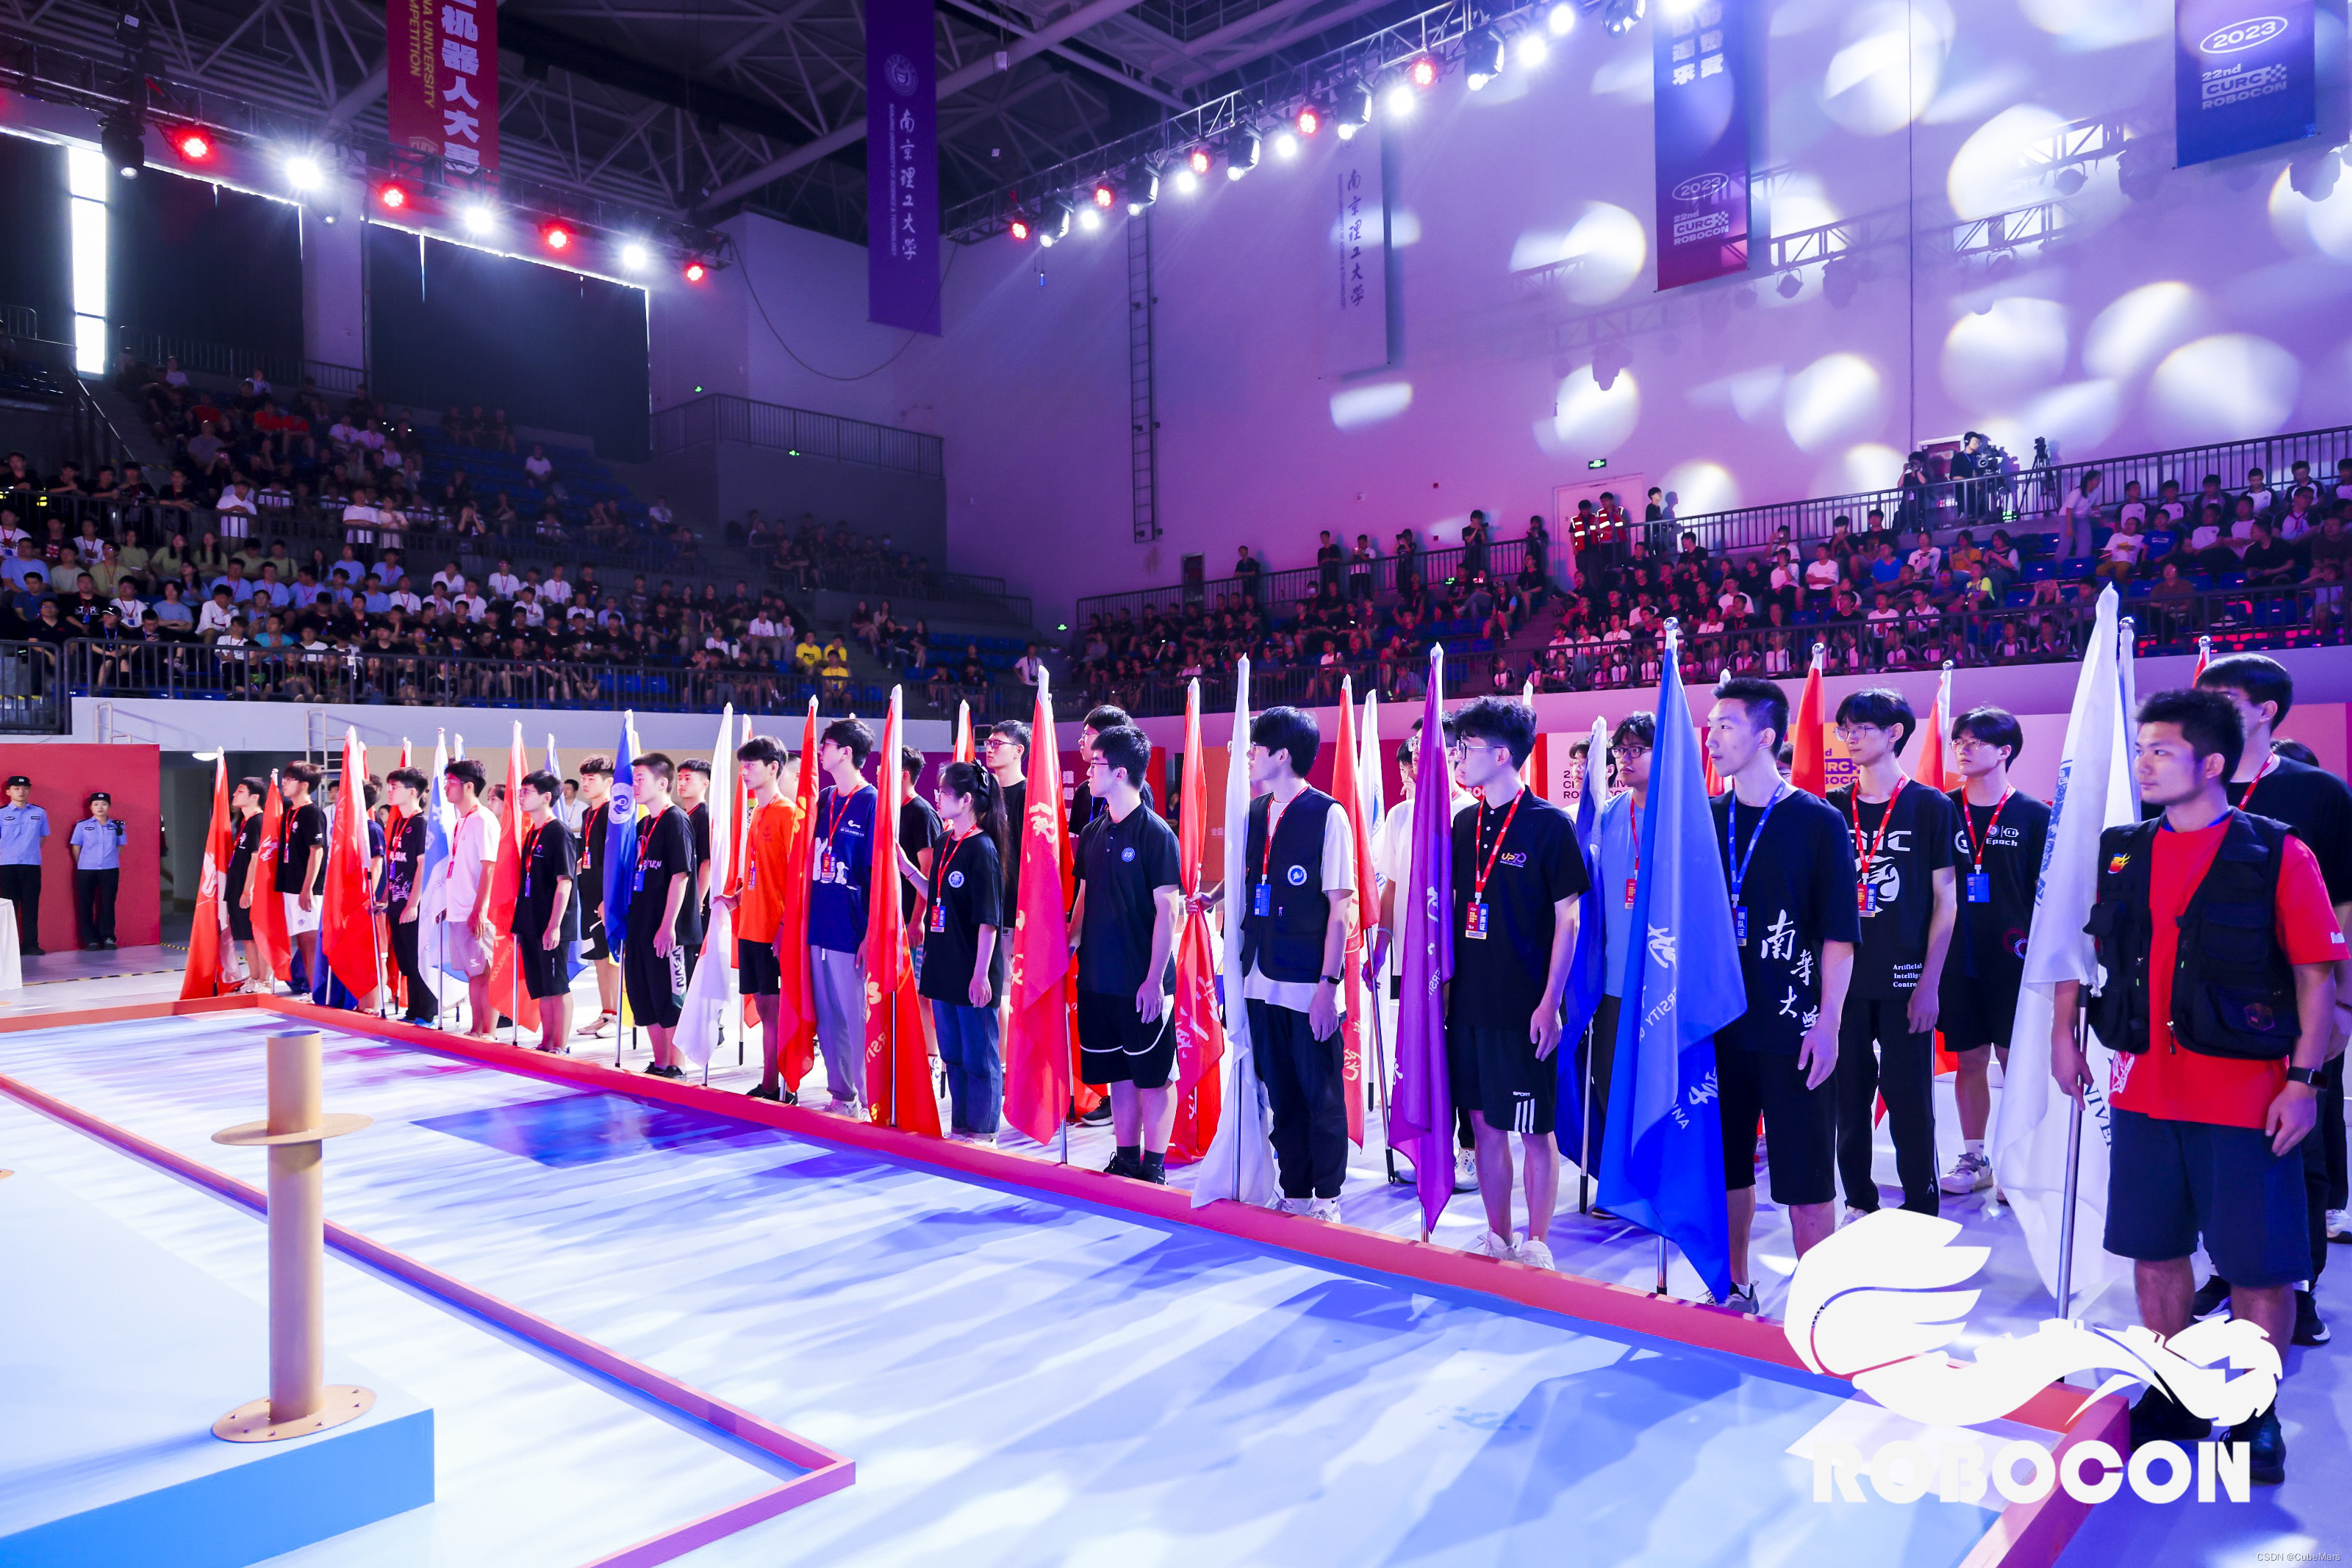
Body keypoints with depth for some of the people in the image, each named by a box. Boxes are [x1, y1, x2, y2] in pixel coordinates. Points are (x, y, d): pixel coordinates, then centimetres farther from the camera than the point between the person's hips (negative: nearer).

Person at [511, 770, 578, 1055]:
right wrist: (519, 922, 16)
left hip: (552, 927, -8)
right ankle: (546, 1044, 22)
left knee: (558, 986, -2)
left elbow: (565, 882, -17)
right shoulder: (531, 833, 14)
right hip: (531, 925, 8)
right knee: (540, 988, 13)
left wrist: (554, 925, -21)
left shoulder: (558, 833, -12)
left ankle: (561, 1048, 5)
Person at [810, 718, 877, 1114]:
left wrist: (871, 933, -14)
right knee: (827, 1015, 12)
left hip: (852, 930, -7)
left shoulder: (871, 802, -9)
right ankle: (840, 1094, 23)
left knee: (852, 1015, -1)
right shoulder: (824, 799, 12)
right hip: (819, 926, 7)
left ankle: (859, 1099, 10)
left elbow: (877, 873, -11)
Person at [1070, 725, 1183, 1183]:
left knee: (1153, 1075, 3)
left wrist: (1155, 979, -15)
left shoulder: (1156, 833, -11)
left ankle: (1154, 1166, 13)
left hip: (1143, 982, -6)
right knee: (1118, 1073, 13)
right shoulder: (1094, 833, 10)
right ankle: (1126, 1159, 24)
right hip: (1098, 976, 7)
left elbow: (1167, 910, -13)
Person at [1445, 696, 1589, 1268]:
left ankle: (1537, 1246, 18)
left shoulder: (1550, 824, -8)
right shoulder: (1465, 824, 9)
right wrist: (1443, 984, 10)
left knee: (1534, 1130, 4)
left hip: (1524, 1006, -6)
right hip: (1470, 1001, 6)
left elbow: (1568, 919, -9)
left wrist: (1550, 1002, -13)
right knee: (1485, 1122, 13)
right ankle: (1497, 1238, 26)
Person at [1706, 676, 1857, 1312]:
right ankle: (1735, 1289, 28)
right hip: (1718, 1023, 5)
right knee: (1726, 1164, 13)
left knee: (1806, 1174, 2)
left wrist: (1828, 1024, -12)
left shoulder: (1818, 823, -5)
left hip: (1792, 1029, -4)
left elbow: (1839, 936, -7)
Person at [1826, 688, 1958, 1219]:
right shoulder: (1832, 809, 7)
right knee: (1849, 1094, 8)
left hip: (1905, 981, -3)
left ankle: (1920, 1211, 17)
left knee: (1909, 1097, 3)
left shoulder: (1930, 806, -1)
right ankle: (1859, 1203, 22)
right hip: (1844, 977, 3)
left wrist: (1929, 982, -8)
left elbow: (1945, 900, -2)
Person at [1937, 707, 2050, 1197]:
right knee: (1969, 1060, 9)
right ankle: (1973, 1158, 20)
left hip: (2013, 960, -2)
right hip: (1958, 959, 2)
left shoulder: (2033, 815, -1)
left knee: (2016, 1061, 2)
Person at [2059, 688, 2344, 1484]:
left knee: (2258, 1266, 3)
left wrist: (2304, 1080, -12)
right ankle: (2173, 1401, 29)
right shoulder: (2120, 853, 5)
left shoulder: (2278, 855, -6)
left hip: (2246, 1099, -4)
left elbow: (2316, 976, -7)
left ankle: (2256, 1417, 22)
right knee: (2155, 1250, 12)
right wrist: (2063, 1035, 11)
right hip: (2143, 1092, 4)